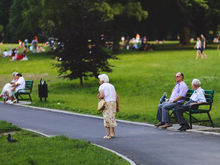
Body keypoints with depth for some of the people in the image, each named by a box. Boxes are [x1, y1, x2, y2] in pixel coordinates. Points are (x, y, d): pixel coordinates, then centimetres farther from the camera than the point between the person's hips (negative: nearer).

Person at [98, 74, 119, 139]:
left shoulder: (102, 86, -3)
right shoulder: (111, 86, 15)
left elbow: (102, 96, -18)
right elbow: (116, 96, 10)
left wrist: (99, 97, 6)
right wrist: (117, 106, 13)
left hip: (106, 103, -6)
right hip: (113, 103, 6)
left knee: (107, 119, 1)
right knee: (111, 118, 16)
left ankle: (108, 134, 0)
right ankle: (113, 133, 16)